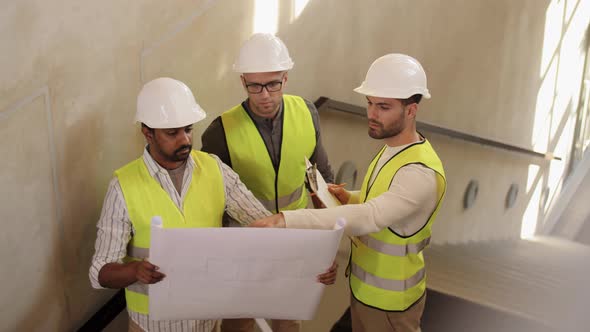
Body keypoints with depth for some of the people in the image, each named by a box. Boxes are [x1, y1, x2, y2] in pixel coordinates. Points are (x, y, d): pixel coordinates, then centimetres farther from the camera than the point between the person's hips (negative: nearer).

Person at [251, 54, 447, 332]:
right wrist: (349, 199, -6)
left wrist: (287, 220, -52)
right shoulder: (393, 149, 1)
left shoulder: (420, 173, -30)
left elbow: (369, 218, -44)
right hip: (363, 286, 8)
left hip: (388, 299, -8)